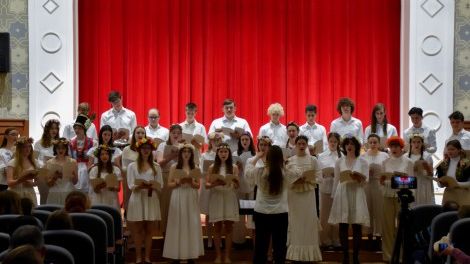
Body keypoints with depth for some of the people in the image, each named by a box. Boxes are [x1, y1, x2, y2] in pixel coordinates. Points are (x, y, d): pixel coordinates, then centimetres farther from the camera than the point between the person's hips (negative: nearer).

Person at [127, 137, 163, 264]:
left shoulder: (156, 166, 9)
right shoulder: (132, 166, 3)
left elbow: (160, 185, 3)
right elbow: (131, 186, -4)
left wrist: (151, 186, -17)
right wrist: (141, 186, -23)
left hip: (151, 199, 2)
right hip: (138, 199, -2)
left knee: (150, 230, 4)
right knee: (138, 230, 1)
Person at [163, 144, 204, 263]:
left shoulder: (195, 168, 7)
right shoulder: (174, 167, 3)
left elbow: (198, 186, 6)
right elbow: (169, 184, 1)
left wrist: (191, 182, -14)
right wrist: (179, 182, -16)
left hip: (191, 199, 1)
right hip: (178, 198, -1)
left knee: (191, 224, 0)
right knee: (178, 224, -2)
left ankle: (191, 254, 6)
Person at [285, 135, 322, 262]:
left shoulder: (313, 160, 3)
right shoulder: (290, 160, 5)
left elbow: (319, 178, 0)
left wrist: (308, 180, -15)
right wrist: (295, 181, -15)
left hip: (308, 194, 0)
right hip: (294, 195, 0)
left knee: (308, 222, 0)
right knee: (295, 223, 1)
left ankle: (308, 254, 6)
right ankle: (295, 254, 6)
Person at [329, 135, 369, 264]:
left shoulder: (362, 161, 5)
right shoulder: (339, 161, 9)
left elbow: (366, 180, 2)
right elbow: (336, 180, 10)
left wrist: (359, 178, -19)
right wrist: (333, 196, 7)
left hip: (357, 194, -1)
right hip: (342, 194, 1)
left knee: (357, 226, -2)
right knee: (343, 226, 0)